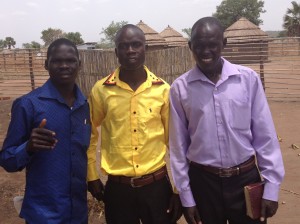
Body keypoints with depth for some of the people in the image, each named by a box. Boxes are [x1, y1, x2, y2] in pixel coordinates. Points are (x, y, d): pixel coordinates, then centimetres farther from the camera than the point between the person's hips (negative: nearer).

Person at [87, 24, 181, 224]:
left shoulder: (163, 89, -3)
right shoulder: (101, 90, -4)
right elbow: (90, 134, 10)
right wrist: (92, 176, 9)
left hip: (156, 184, 0)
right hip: (117, 187, 0)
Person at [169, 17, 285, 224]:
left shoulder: (249, 79, -7)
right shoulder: (180, 88, -7)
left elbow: (265, 136, -3)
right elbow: (178, 145, -2)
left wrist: (271, 187, -3)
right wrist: (186, 196, 1)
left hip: (246, 178, 0)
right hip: (203, 180, 0)